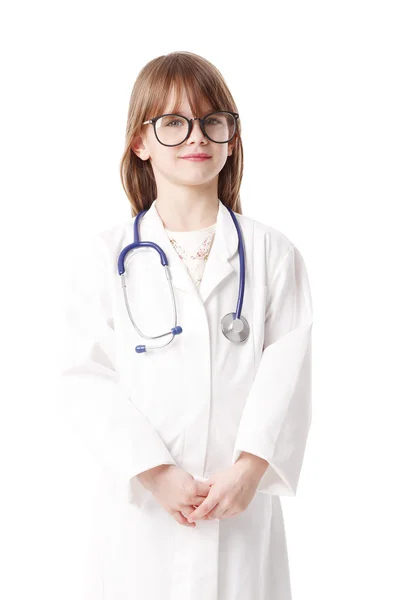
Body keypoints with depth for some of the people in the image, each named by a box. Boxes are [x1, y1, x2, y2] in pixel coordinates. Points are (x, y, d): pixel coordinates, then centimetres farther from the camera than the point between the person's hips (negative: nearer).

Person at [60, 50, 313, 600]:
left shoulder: (273, 254, 3)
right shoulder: (106, 258, 1)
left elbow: (287, 370, -4)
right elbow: (87, 379, -5)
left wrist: (250, 467, -16)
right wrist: (155, 471, -14)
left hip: (244, 505, 1)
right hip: (142, 505, 0)